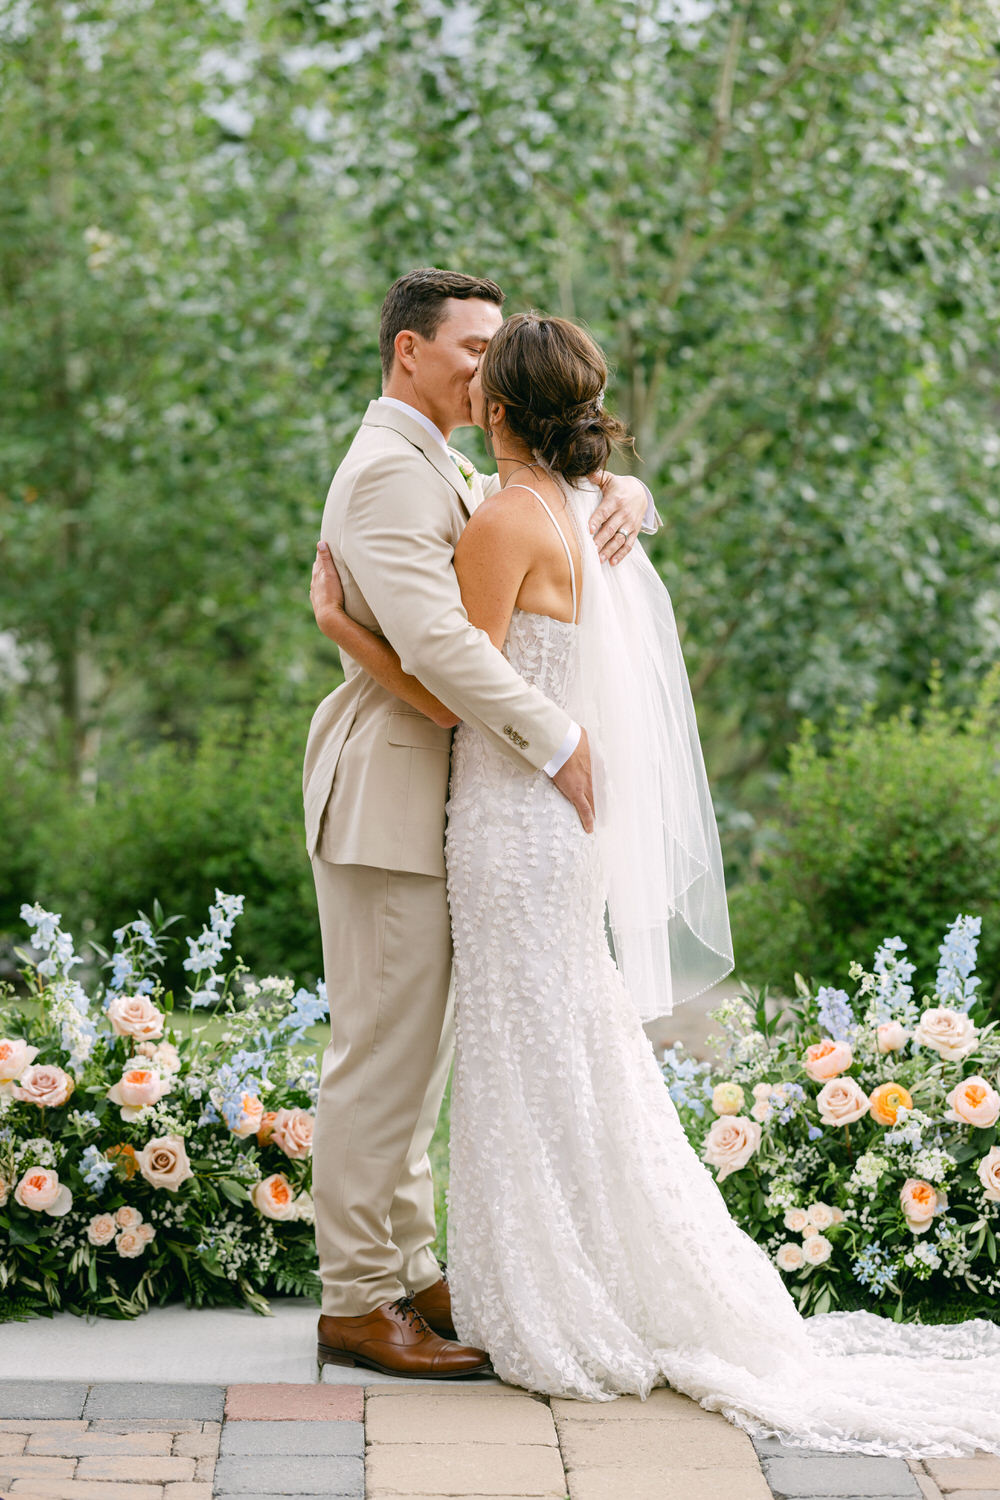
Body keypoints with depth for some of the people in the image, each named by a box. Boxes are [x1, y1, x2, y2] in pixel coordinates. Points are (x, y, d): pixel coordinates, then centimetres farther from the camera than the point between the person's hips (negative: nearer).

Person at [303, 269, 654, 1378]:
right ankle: (356, 1300, 2)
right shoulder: (388, 470, -14)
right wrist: (558, 742, -23)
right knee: (383, 1049, -6)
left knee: (419, 1046, 14)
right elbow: (433, 637, -26)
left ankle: (407, 1270, 22)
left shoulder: (449, 475, 20)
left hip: (434, 795, 10)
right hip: (388, 795, -10)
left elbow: (565, 497, 22)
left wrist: (622, 495, -3)